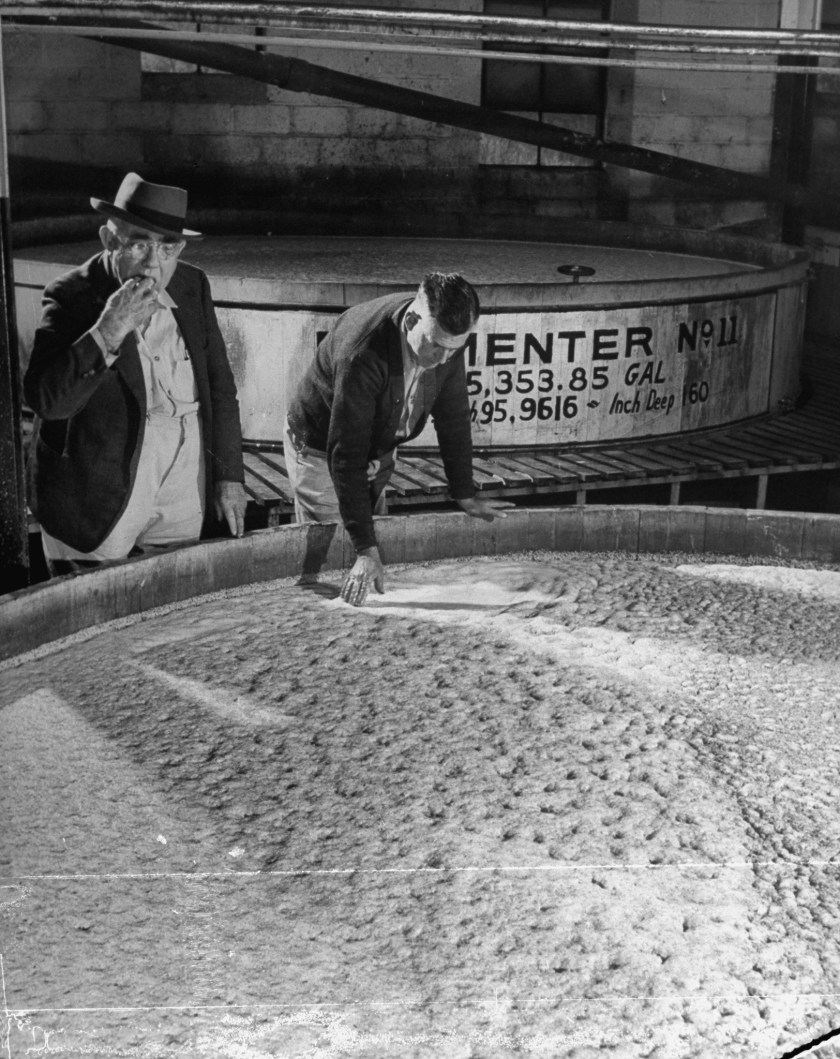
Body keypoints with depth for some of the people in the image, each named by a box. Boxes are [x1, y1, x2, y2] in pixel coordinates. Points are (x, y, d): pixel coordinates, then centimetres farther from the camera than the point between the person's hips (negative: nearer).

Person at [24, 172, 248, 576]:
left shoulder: (192, 285, 5)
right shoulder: (73, 297, -10)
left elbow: (219, 385, 12)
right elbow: (45, 400, -21)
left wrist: (228, 475, 10)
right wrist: (106, 333, -32)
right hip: (101, 489, -4)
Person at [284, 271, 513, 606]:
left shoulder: (446, 335, -19)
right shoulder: (362, 353, -40)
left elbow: (452, 416, -4)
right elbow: (345, 455, -39)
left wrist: (465, 497, -2)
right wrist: (366, 551, -41)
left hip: (377, 450, 7)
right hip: (322, 450, -6)